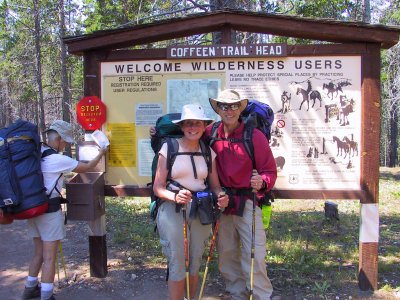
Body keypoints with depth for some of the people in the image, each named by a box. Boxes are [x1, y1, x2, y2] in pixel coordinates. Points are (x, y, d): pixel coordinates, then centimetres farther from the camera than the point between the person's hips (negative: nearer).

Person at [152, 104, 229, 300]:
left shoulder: (208, 152, 7)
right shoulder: (169, 148, -5)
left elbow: (215, 185, 8)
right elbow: (158, 187, -6)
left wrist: (221, 196, -15)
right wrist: (175, 196, -25)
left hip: (201, 211, 4)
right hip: (172, 210, -4)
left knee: (195, 264, 14)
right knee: (177, 265, -1)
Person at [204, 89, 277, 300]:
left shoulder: (255, 136, -9)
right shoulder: (211, 134, 1)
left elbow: (270, 170, -6)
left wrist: (262, 182, -27)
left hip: (248, 203, -4)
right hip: (222, 203, 5)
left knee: (254, 257, -4)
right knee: (226, 256, 15)